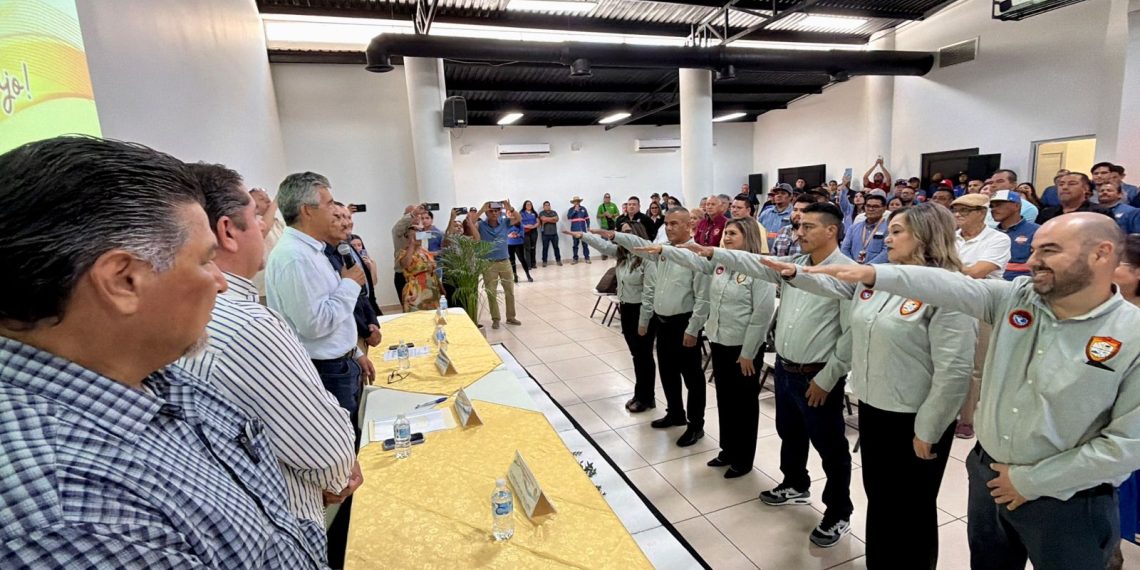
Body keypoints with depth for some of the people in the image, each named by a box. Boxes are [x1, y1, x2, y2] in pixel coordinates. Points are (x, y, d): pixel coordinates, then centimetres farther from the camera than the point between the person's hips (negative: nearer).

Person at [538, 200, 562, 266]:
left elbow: (557, 219, -4)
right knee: (545, 248, 0)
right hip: (545, 234, -3)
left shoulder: (554, 212, 13)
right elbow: (544, 219, -17)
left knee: (556, 247, 5)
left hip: (554, 233, 3)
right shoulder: (541, 213, 3)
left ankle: (558, 260, 12)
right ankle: (544, 261, 6)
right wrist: (552, 218, -6)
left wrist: (547, 220, -9)